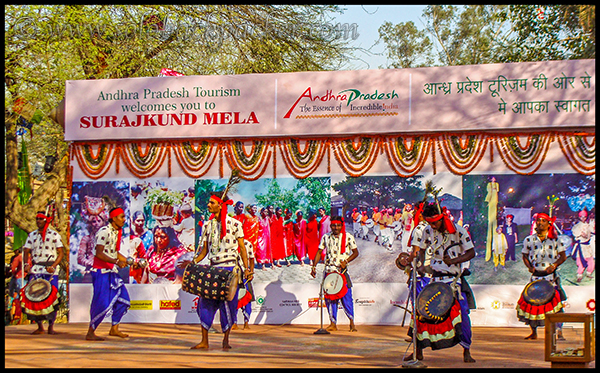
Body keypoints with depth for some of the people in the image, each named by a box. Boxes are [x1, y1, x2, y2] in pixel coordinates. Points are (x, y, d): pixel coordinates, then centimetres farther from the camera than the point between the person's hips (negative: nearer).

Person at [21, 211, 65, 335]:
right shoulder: (32, 235, 13)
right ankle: (39, 326, 7)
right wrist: (26, 264, -7)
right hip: (35, 269, 3)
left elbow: (61, 253, 0)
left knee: (51, 296, -9)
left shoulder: (54, 235, 3)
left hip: (50, 270, -3)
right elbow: (26, 251, 12)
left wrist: (53, 266, -14)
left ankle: (51, 327, 2)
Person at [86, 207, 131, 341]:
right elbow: (99, 254, -23)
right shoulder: (104, 232, -16)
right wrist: (117, 262, -29)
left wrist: (127, 261, 15)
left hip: (112, 272, 9)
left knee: (123, 298, 9)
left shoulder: (118, 232, 12)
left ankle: (114, 329, 19)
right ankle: (90, 333, 2)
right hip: (101, 271, -9)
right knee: (102, 303, -9)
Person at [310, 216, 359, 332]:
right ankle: (333, 324, 10)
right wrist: (314, 267, 4)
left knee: (346, 296, -8)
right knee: (329, 296, 2)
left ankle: (352, 322, 2)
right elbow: (319, 252, 13)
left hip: (343, 271, -3)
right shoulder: (326, 237, 7)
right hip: (329, 270, 3)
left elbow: (355, 252, 4)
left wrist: (346, 261, -11)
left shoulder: (348, 237, 0)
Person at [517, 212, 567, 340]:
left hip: (551, 276, -2)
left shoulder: (555, 239, 3)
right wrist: (529, 266, -5)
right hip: (535, 276, 2)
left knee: (556, 301, -12)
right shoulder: (529, 240, 7)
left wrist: (554, 265, -13)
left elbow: (563, 256, 4)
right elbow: (525, 256, 14)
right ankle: (534, 333, 12)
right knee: (531, 301, -1)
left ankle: (558, 331, -5)